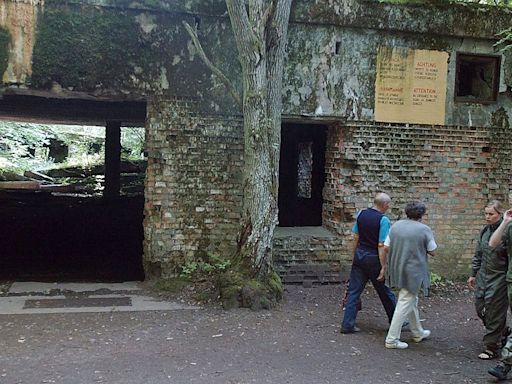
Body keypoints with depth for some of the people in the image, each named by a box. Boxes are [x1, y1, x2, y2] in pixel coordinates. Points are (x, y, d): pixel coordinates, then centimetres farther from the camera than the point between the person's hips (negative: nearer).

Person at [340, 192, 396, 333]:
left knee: (354, 291, 8)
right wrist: (383, 267, -15)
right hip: (373, 259, -5)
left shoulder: (361, 214, 2)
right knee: (385, 292, 11)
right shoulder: (383, 220, -16)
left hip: (359, 255, 5)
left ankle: (347, 324, 7)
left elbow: (356, 238, 8)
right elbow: (381, 246, -19)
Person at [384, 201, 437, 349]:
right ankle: (392, 339, 1)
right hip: (413, 272, -6)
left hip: (397, 270, 6)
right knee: (405, 304, -1)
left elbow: (386, 248, 3)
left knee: (411, 301, 22)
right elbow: (432, 252, -4)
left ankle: (418, 333, 37)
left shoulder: (395, 226, 2)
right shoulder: (424, 230, -11)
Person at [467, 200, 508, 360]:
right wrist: (473, 274, 15)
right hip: (483, 276, 7)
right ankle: (503, 331, 37)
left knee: (494, 312, 1)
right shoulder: (484, 231, 6)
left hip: (500, 278, -7)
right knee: (480, 308, 13)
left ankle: (491, 348, 15)